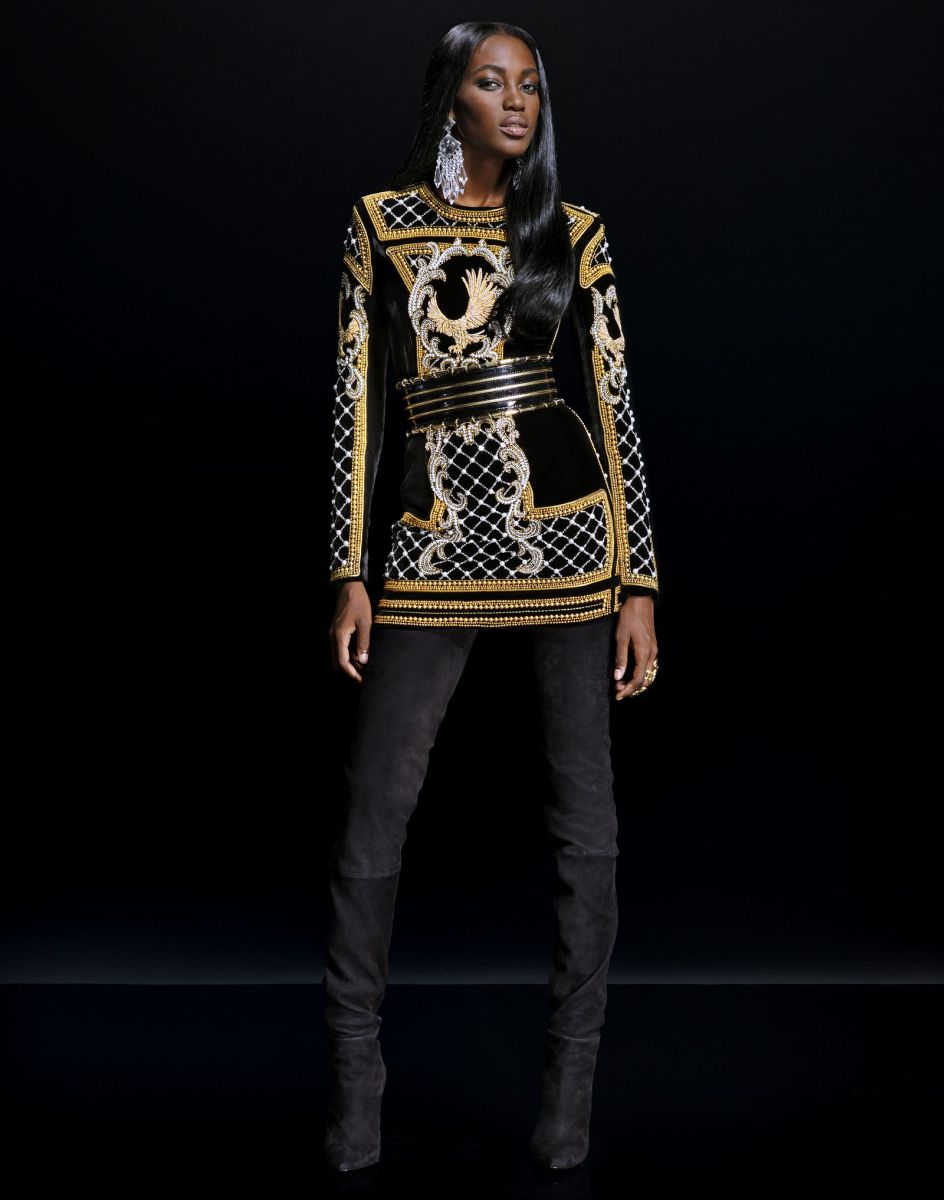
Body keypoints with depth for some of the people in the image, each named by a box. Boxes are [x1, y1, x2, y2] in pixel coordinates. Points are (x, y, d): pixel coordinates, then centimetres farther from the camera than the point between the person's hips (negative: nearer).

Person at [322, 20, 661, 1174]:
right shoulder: (381, 221, 8)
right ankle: (353, 1077, 17)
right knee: (371, 818, 0)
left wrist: (640, 582, 1)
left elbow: (614, 401, 6)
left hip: (569, 530, 1)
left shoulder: (572, 231, 8)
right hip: (435, 547, 0)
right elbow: (357, 396, 6)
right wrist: (349, 574, 1)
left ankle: (570, 1079, 18)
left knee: (586, 818, 3)